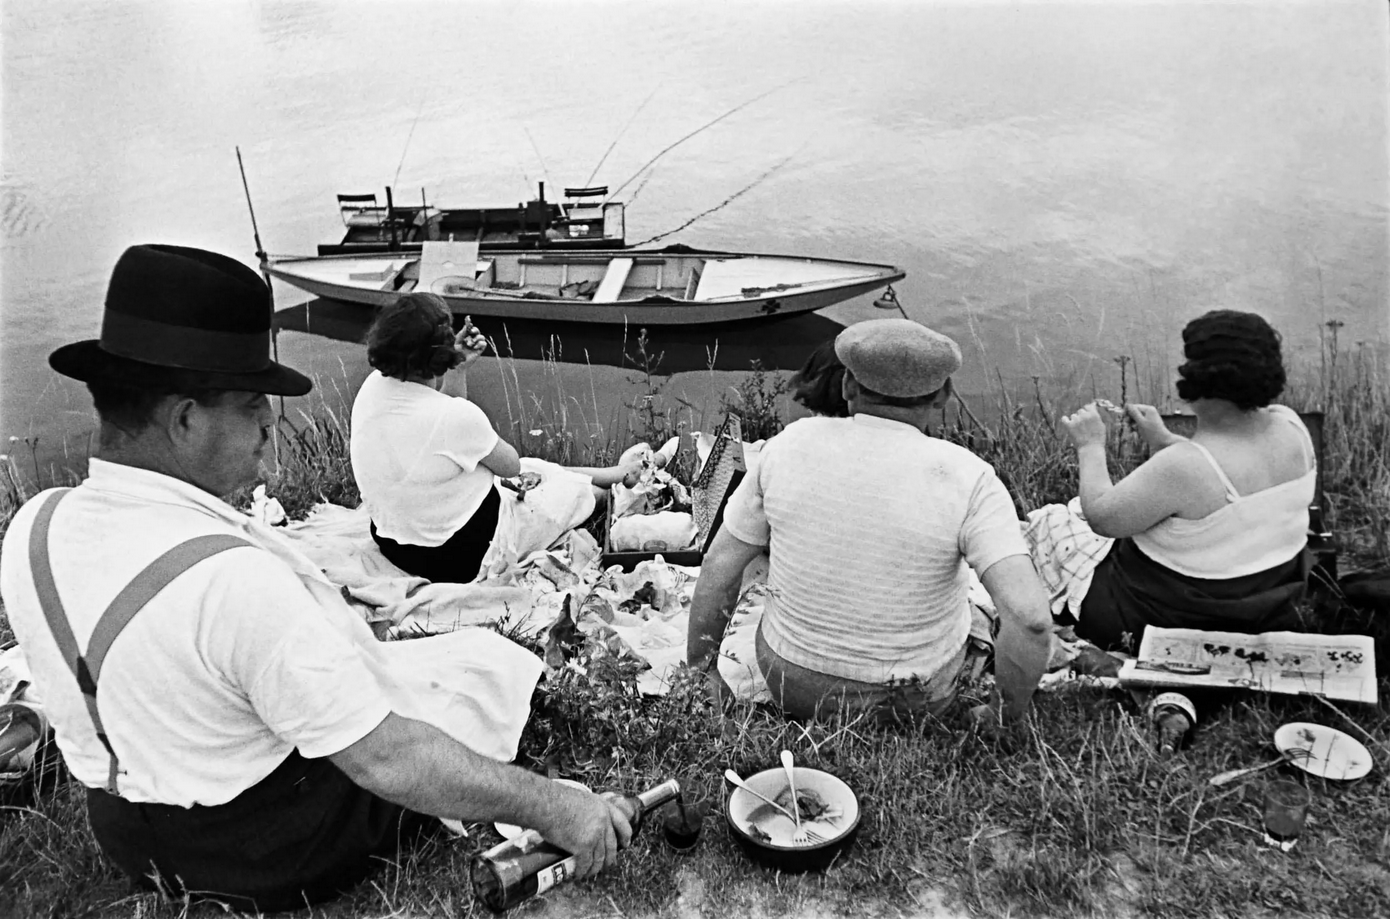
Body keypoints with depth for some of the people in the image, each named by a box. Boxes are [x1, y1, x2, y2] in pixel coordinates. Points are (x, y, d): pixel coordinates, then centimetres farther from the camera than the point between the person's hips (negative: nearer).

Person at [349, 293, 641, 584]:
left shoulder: (373, 387, -12)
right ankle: (621, 480, 50)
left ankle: (615, 473, 48)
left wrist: (453, 364, 0)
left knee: (540, 469, 25)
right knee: (575, 488, 18)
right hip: (465, 558, -7)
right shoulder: (456, 415, -32)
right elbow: (511, 466, -12)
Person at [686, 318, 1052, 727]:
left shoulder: (791, 444, -12)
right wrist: (1006, 714, -10)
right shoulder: (967, 478, -20)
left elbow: (718, 569, -6)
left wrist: (702, 672, 7)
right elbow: (1030, 616, -28)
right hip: (916, 700, -1)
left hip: (791, 682, 2)